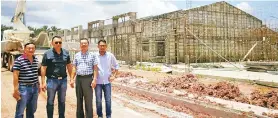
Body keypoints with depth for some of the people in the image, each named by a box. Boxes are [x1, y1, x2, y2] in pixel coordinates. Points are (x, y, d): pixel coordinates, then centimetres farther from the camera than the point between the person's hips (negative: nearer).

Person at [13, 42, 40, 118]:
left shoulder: (36, 60, 9)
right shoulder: (19, 60, -12)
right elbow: (15, 75, -13)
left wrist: (38, 85, 19)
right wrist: (16, 90, -16)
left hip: (34, 88, 6)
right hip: (23, 88, -6)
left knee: (32, 110, 18)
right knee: (20, 111, 2)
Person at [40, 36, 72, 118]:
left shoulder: (66, 53, 4)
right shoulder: (47, 54, -7)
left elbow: (69, 66, 11)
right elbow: (43, 68, -7)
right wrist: (43, 82, -10)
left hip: (63, 80, 4)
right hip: (52, 80, -3)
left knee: (62, 101, 16)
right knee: (50, 102, 8)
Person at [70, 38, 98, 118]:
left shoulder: (92, 55, 1)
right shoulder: (77, 55, 11)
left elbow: (95, 68, -2)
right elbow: (74, 68, 12)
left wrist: (94, 79, -11)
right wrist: (72, 79, 6)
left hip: (88, 78, -4)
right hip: (78, 78, 4)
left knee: (88, 100, -2)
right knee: (79, 99, 12)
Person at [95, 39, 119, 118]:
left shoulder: (110, 55, 0)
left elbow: (116, 66, 11)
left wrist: (114, 76, 2)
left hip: (107, 81, 1)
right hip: (98, 82, 0)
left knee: (108, 100, 6)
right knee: (98, 100, 9)